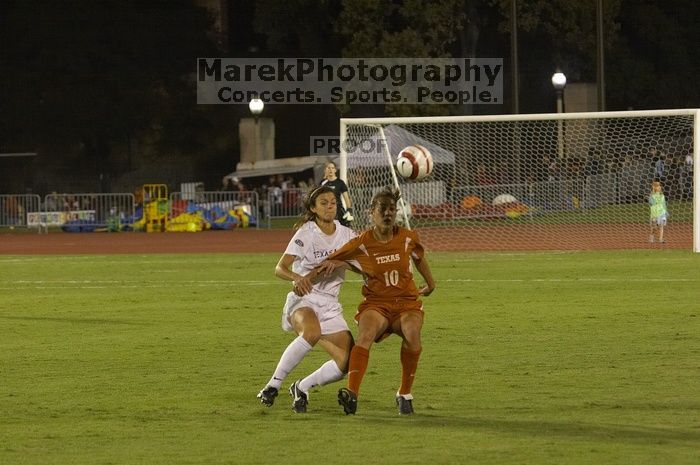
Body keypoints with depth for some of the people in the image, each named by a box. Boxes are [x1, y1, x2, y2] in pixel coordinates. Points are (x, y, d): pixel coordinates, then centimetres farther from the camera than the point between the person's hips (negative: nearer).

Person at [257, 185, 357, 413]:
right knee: (312, 332, -40)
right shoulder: (306, 233, -5)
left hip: (330, 305, 5)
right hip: (304, 298, -5)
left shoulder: (346, 234, 8)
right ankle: (272, 386, -30)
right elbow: (280, 268, -15)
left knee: (347, 362, -13)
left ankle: (302, 387, 12)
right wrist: (297, 277, -38)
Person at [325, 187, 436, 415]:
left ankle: (405, 394, -15)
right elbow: (329, 263, 3)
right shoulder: (361, 245, -6)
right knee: (366, 333, -35)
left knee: (412, 332, -32)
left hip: (407, 302, 2)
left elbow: (419, 257, 24)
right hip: (375, 304, -2)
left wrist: (430, 283, 38)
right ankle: (352, 394, -47)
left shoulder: (408, 238, 1)